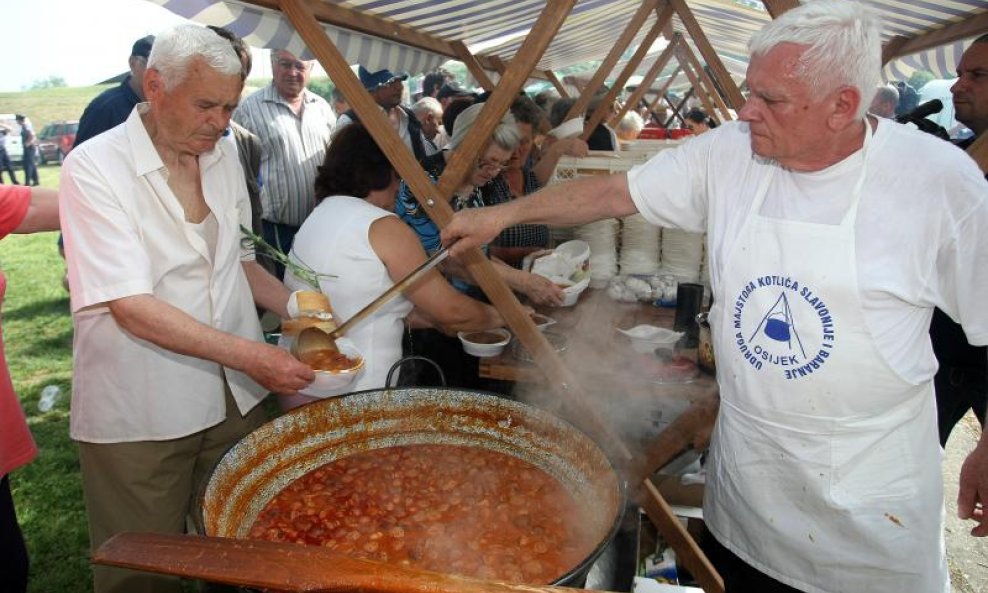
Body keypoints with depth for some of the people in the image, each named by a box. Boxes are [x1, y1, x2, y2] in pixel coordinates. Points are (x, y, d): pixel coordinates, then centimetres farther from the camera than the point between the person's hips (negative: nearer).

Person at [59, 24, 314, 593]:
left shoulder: (223, 151, 5)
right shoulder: (94, 167, -13)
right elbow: (132, 307, -20)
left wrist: (292, 304, -2)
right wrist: (250, 354, -24)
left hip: (236, 396, 5)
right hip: (138, 416, -5)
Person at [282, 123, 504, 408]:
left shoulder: (318, 217, 10)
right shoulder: (383, 227, -14)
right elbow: (452, 310, -12)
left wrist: (438, 320, 13)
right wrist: (499, 316, 7)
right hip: (353, 395, -8)